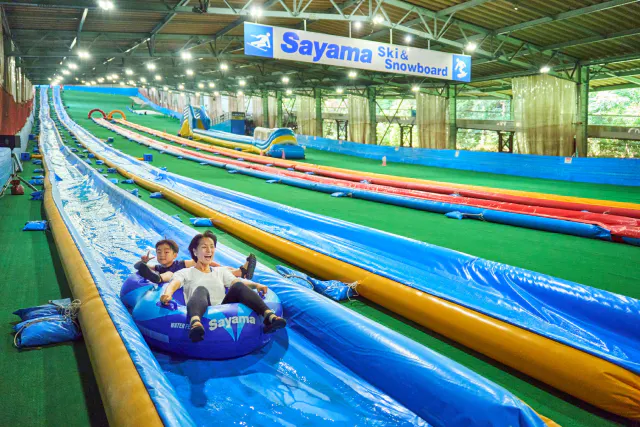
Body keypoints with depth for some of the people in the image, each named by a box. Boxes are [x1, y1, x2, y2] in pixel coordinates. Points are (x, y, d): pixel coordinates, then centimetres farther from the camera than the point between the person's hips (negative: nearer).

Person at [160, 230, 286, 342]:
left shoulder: (221, 271, 29)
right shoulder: (185, 273, 21)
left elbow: (237, 282, 10)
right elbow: (174, 283, -2)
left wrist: (255, 285, -11)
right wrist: (168, 293, -27)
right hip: (200, 313, -2)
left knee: (238, 286, -23)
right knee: (201, 290, -32)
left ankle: (269, 315, -46)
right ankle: (195, 323, -65)